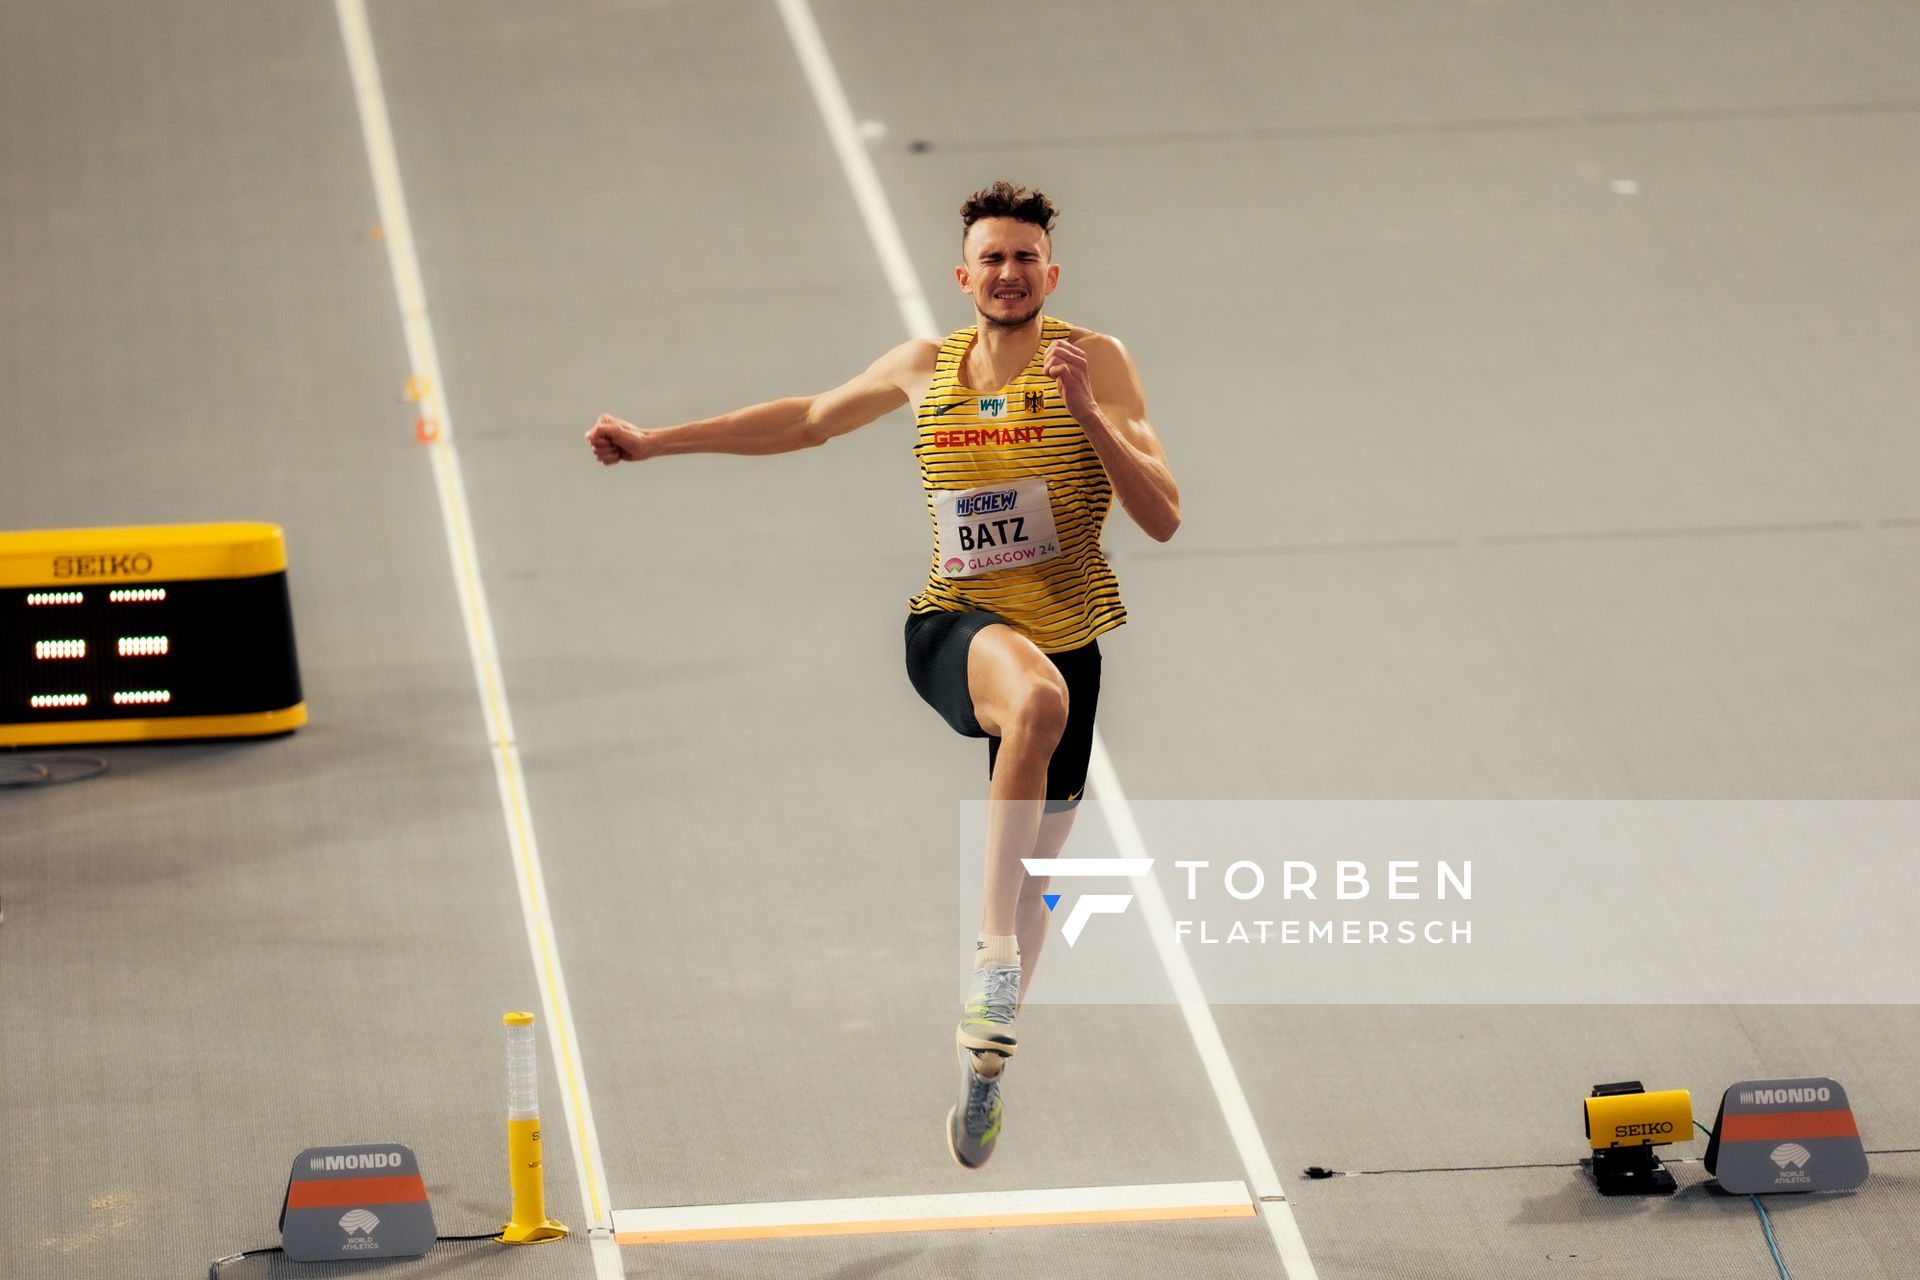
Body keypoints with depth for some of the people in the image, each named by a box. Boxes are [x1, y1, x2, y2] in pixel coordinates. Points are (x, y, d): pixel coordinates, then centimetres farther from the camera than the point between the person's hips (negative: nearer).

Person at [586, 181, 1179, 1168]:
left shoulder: (1095, 363, -3)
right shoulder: (925, 368, 6)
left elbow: (1162, 518, -9)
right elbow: (809, 419, 24)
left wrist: (1088, 414, -22)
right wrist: (655, 443, 26)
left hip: (1068, 641, 1)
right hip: (955, 630, -1)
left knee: (1031, 872, 9)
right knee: (1037, 698, -38)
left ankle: (982, 1059, 32)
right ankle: (994, 954, -36)